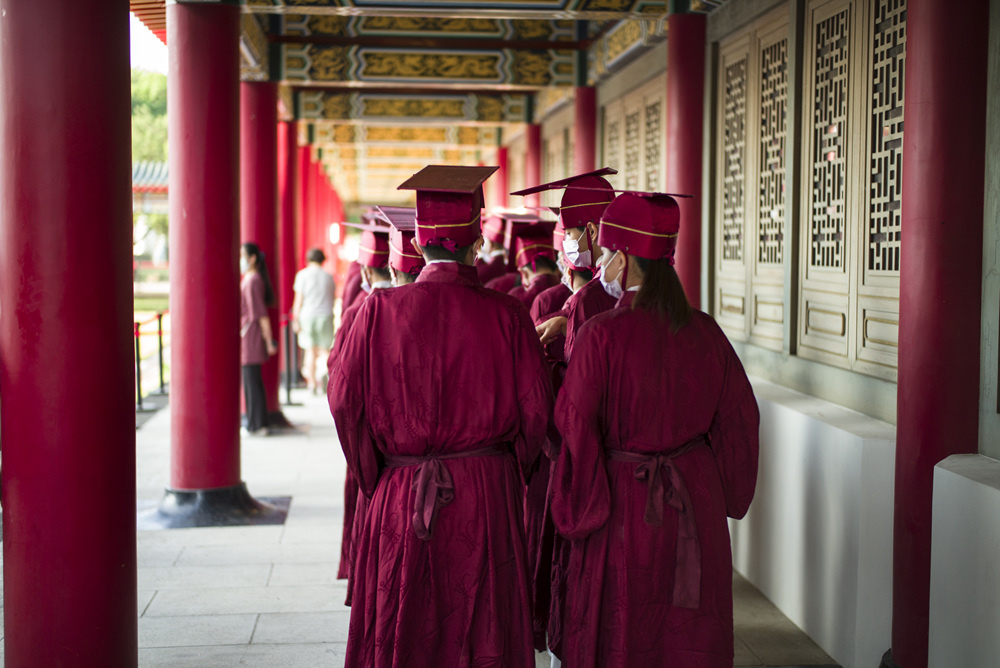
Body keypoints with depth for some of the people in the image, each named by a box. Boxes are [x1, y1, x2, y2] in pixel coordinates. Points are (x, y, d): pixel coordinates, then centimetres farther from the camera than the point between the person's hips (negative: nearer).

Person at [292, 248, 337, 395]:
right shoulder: (328, 276, 7)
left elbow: (298, 299, -4)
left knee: (310, 350, 6)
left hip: (307, 315, -1)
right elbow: (334, 297, 16)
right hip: (325, 315, 1)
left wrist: (295, 319, -1)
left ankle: (312, 383, 8)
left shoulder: (303, 275, -1)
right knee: (324, 349, 3)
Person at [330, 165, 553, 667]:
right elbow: (535, 409, -4)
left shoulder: (379, 310, -6)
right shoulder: (505, 315, -7)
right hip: (487, 499, 0)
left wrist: (375, 476, 9)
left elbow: (344, 400, -4)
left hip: (400, 501, 1)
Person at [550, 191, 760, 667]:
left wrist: (575, 511, -5)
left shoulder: (602, 335, -17)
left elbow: (575, 429, -17)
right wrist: (722, 496, 17)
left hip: (625, 509, -4)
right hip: (697, 503, 4)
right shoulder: (705, 333, -2)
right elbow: (739, 418, 5)